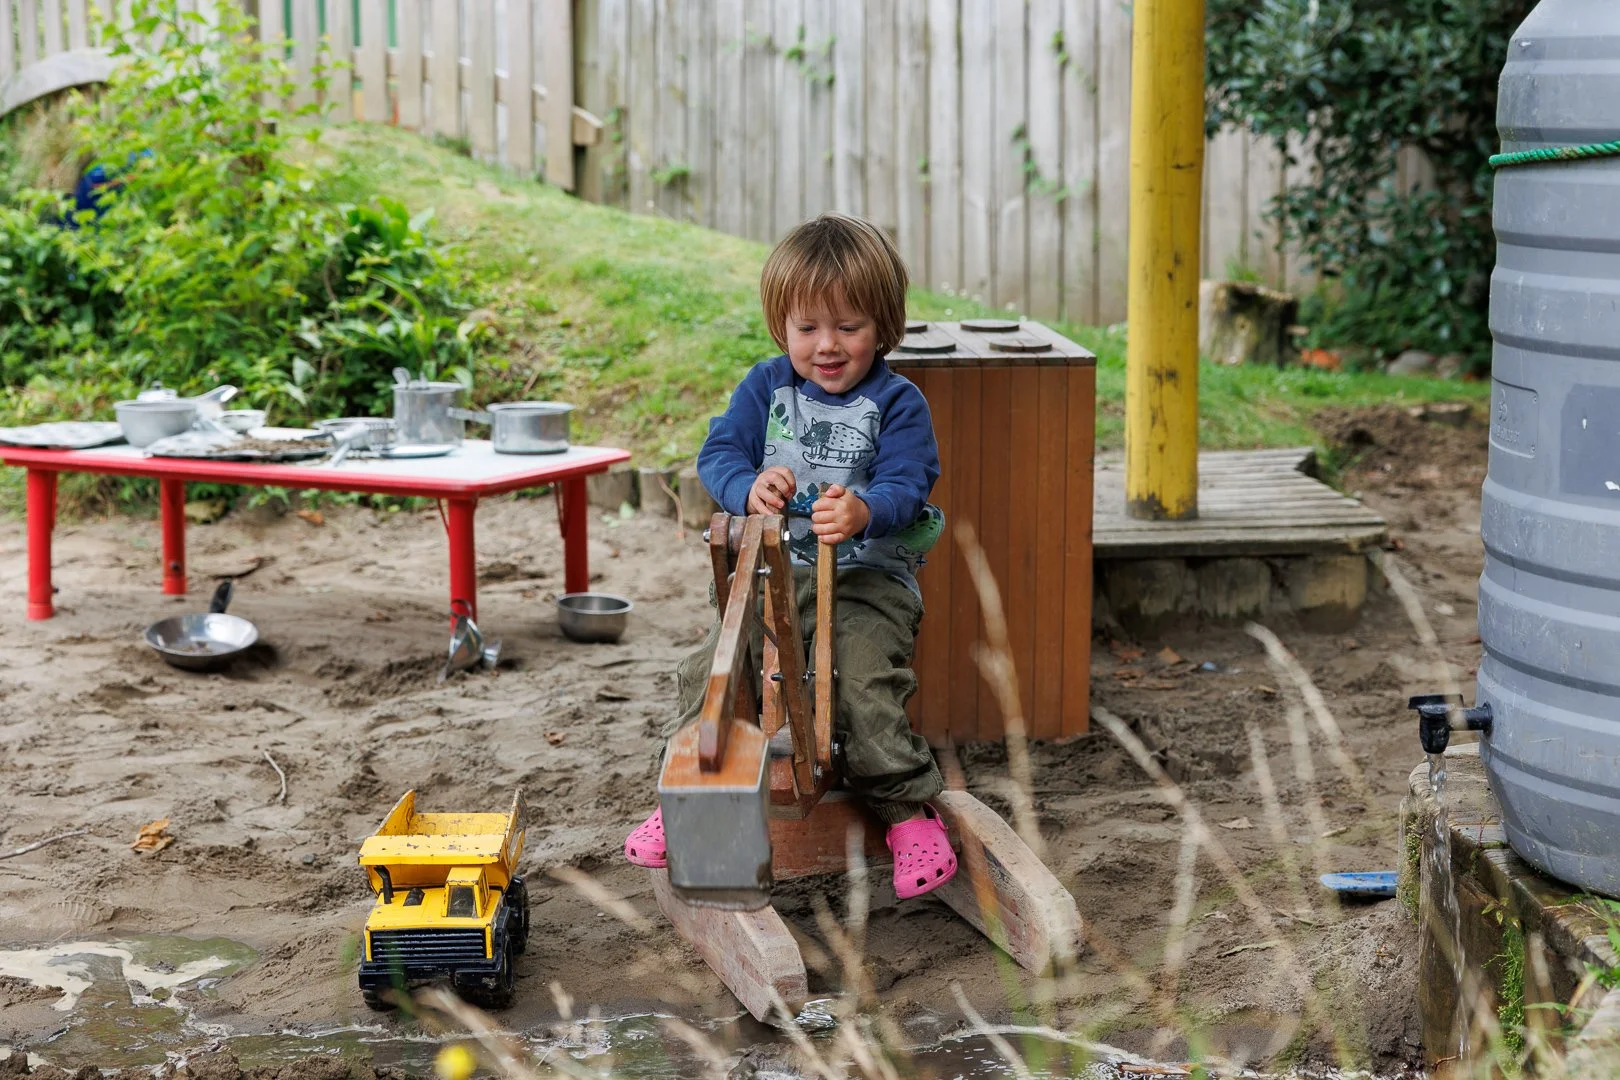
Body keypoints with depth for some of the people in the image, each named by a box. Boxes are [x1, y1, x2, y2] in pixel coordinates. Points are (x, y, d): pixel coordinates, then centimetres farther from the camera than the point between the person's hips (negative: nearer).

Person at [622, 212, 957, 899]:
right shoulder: (766, 387, 9)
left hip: (868, 578, -3)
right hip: (773, 571, 4)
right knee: (708, 672, -14)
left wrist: (865, 511, -36)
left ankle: (911, 813, -12)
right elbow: (718, 452, 1)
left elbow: (906, 486, -12)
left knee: (868, 683, -27)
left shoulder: (897, 403, -2)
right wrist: (748, 488, -23)